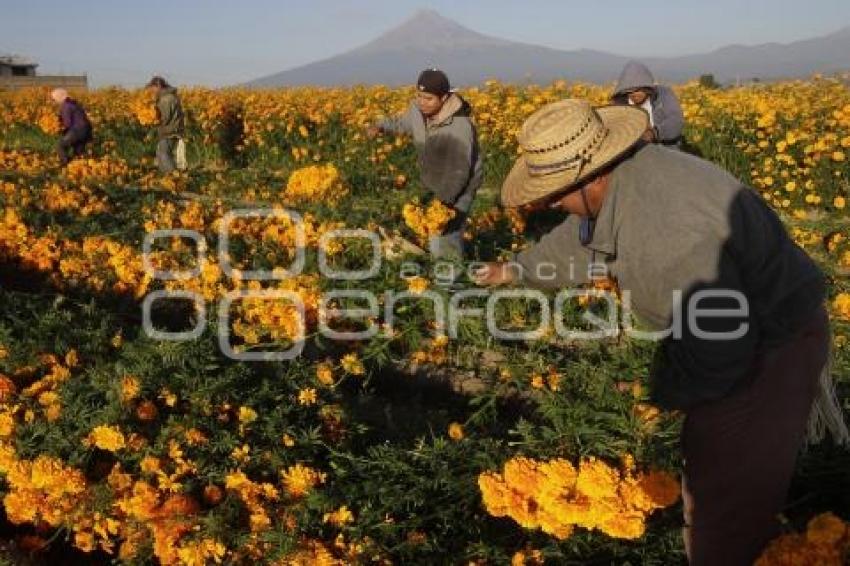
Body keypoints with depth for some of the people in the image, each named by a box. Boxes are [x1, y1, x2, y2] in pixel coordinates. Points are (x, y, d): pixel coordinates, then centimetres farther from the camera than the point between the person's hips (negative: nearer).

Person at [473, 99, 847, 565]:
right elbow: (580, 241, 15)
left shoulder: (665, 232, -39)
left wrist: (658, 389, -15)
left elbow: (718, 354, -34)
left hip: (767, 348, -9)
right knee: (704, 461, 24)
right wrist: (516, 270, 28)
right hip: (732, 326, 10)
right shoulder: (622, 176, -7)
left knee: (727, 502, 1)